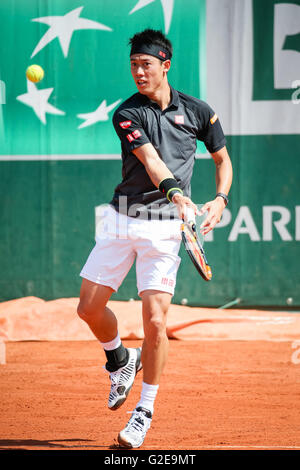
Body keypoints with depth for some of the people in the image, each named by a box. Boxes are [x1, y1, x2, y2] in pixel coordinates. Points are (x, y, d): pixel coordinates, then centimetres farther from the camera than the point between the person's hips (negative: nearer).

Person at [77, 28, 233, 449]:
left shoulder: (198, 112, 3)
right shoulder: (127, 114, -2)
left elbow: (223, 159, 16)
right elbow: (151, 159, -19)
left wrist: (220, 200, -3)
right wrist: (175, 191, -38)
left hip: (164, 226, -2)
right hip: (121, 219, 2)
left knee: (155, 321, -13)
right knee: (89, 308, 3)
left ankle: (145, 411, 3)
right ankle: (121, 360, 35)